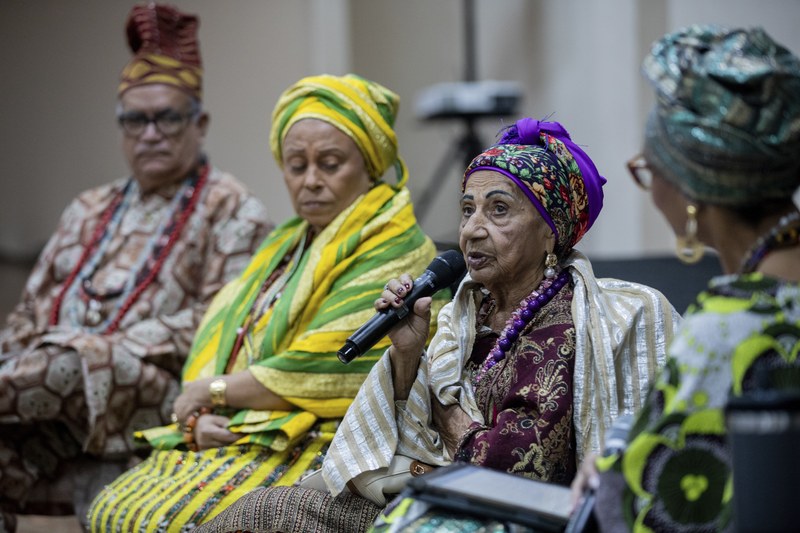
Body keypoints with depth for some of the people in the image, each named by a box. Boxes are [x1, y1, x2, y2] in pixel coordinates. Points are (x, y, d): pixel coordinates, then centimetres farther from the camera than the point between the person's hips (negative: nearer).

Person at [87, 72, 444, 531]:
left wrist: (213, 391, -4)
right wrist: (201, 419, -7)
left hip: (319, 445, -8)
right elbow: (217, 350, 15)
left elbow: (323, 369, -16)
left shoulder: (396, 253, -6)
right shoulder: (285, 247, 22)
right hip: (233, 436, 8)